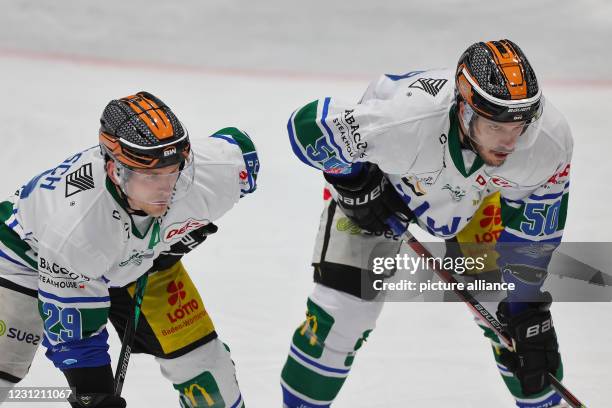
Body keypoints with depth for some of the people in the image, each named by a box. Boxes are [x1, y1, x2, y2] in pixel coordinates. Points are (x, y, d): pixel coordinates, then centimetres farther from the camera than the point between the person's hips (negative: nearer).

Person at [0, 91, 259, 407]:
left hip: (142, 254, 4)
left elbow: (239, 147, -7)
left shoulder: (214, 172, -34)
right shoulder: (72, 228, -44)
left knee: (200, 359, 1)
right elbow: (73, 337, -31)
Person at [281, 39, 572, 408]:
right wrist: (357, 187, -22)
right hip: (377, 176, -3)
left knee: (509, 306, 2)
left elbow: (533, 232, -17)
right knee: (343, 307, -10)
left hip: (472, 189, 3)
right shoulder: (405, 119, -46)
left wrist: (528, 312, -15)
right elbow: (309, 125, -31)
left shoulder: (550, 140, -33)